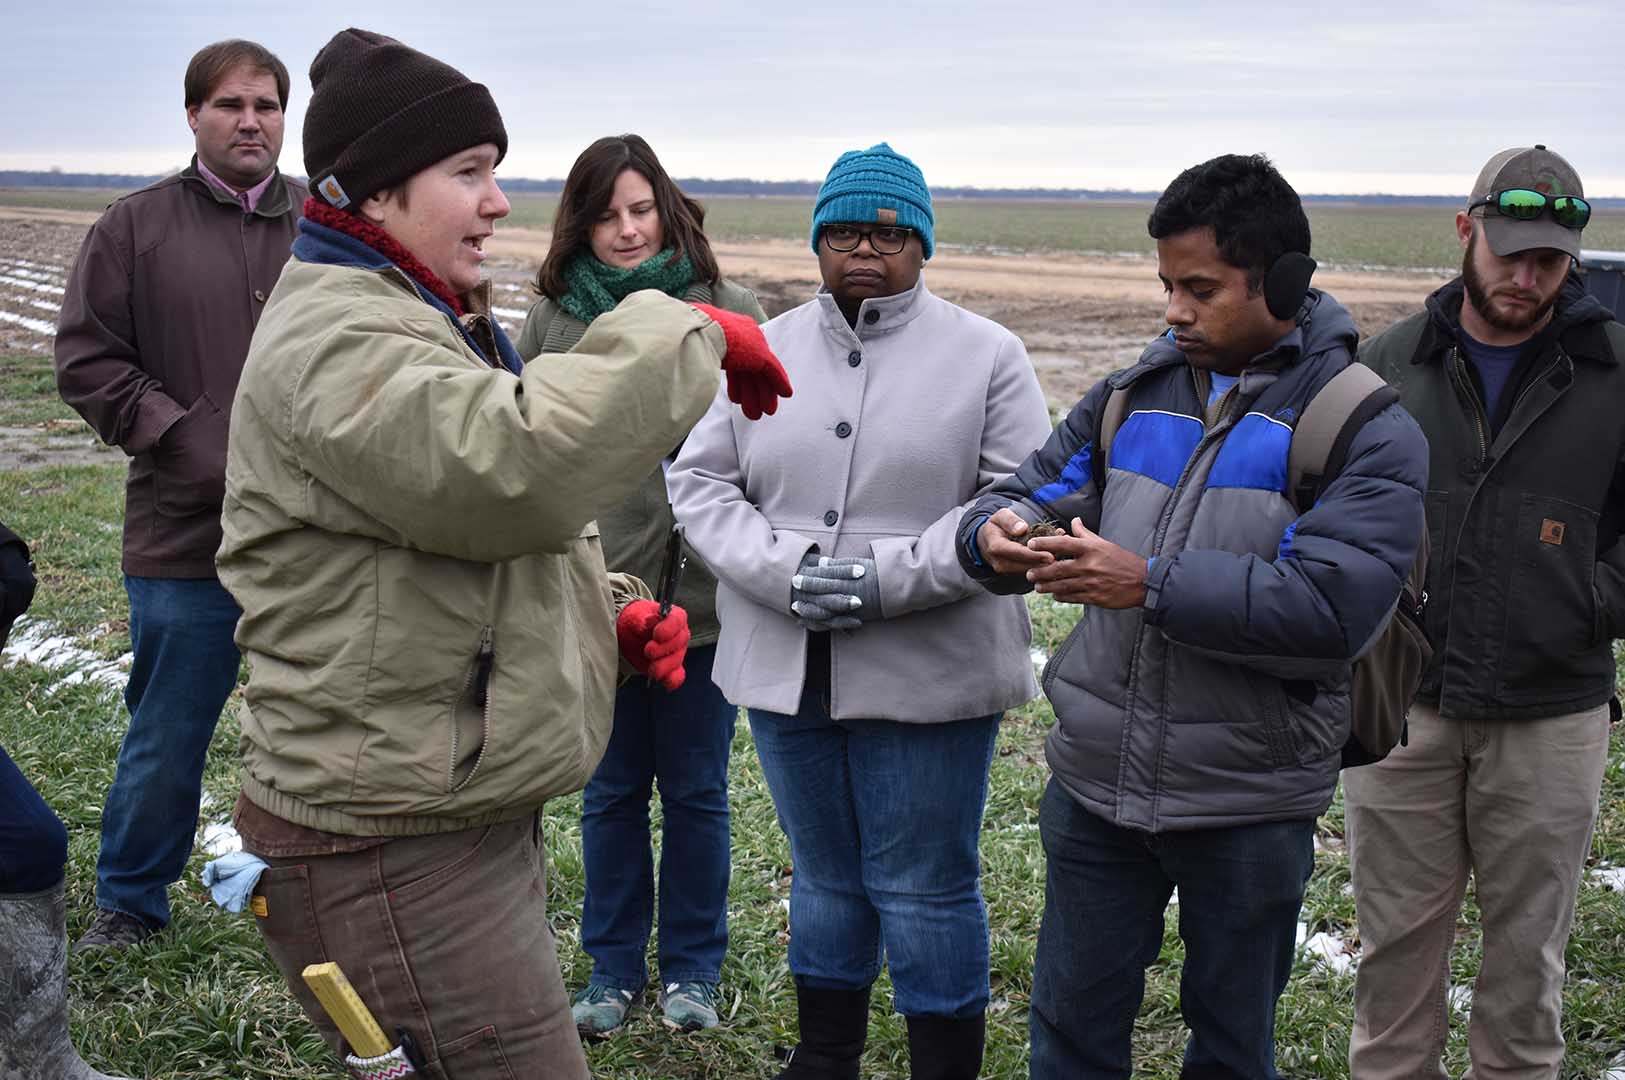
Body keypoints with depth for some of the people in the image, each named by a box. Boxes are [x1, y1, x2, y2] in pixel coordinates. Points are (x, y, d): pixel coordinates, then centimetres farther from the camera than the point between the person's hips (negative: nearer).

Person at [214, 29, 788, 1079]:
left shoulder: (426, 324, 18)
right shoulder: (334, 342, -18)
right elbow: (519, 468, -35)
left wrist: (614, 610, 7)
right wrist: (685, 334, -23)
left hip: (476, 814, 11)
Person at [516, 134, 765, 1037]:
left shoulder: (729, 309, -4)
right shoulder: (555, 318, 2)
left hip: (701, 595, -2)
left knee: (695, 791, 12)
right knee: (611, 791, 15)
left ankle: (693, 968, 29)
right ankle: (614, 969, 31)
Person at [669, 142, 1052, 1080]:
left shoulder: (986, 354, -3)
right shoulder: (765, 351, 7)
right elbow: (701, 482, 4)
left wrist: (887, 579, -17)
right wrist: (787, 572, -13)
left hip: (927, 675, -4)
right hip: (786, 667, 4)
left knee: (926, 890, 4)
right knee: (824, 877, 19)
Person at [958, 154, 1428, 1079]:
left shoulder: (1368, 430, -11)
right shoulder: (1133, 397, 5)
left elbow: (1332, 607, -23)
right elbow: (1040, 489, 8)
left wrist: (1153, 585, -26)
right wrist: (997, 534, -17)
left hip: (1250, 803, -4)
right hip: (1097, 783, 4)